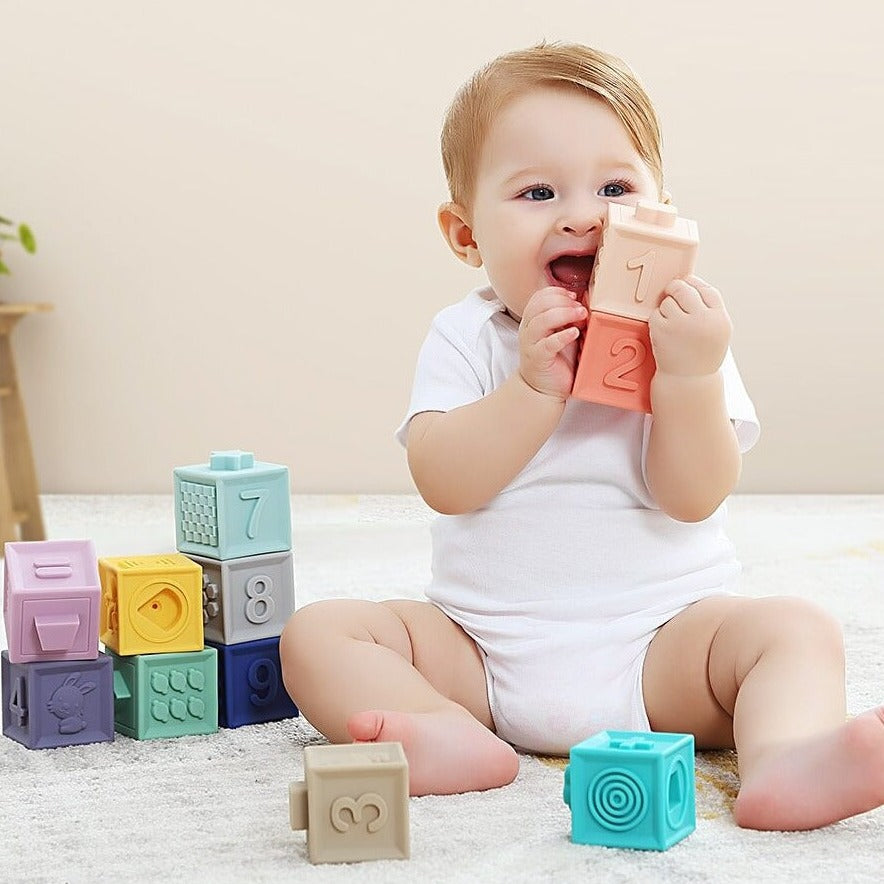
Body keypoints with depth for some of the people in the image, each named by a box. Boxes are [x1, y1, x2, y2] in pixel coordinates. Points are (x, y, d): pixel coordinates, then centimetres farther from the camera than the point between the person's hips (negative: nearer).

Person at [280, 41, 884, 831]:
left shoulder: (683, 334, 0)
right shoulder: (466, 338, 1)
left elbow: (693, 498, -11)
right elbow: (444, 483, -13)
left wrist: (690, 378, -25)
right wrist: (536, 385, -24)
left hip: (660, 653, -1)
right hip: (484, 657, 1)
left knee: (795, 629, -24)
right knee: (319, 632, -15)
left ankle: (784, 758, -51)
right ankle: (450, 735, -39)